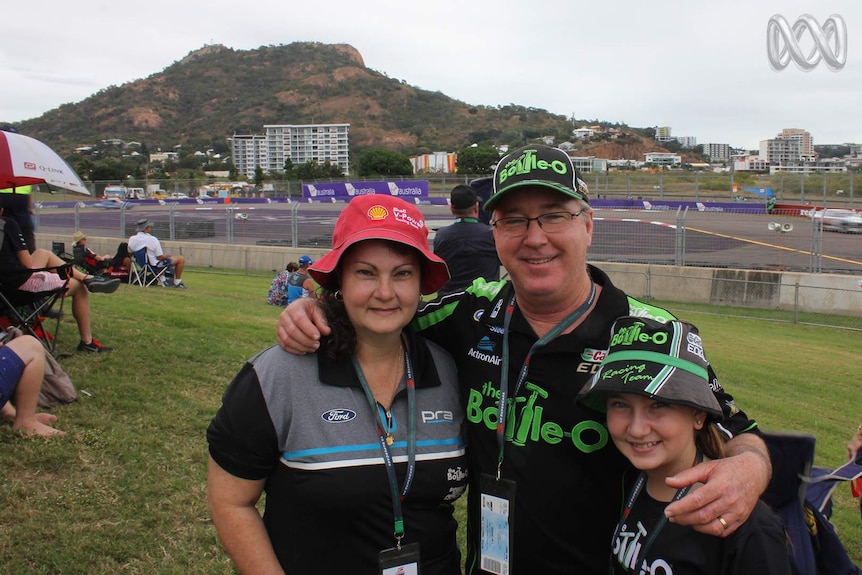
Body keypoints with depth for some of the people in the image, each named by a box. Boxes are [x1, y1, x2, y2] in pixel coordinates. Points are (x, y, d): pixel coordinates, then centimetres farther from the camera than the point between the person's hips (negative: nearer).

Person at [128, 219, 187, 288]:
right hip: (155, 264, -8)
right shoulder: (152, 239, -26)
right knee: (181, 259, 2)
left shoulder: (131, 239, -8)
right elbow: (160, 257, -22)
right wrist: (169, 255, -1)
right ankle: (177, 282, 11)